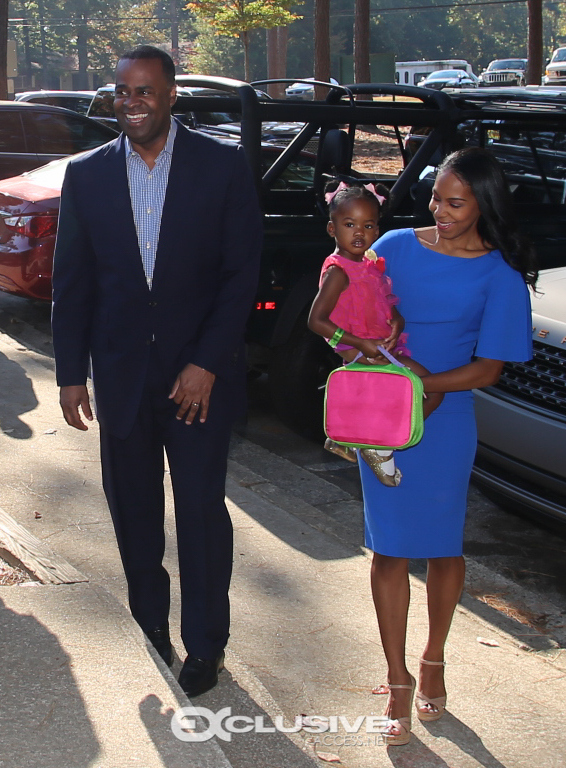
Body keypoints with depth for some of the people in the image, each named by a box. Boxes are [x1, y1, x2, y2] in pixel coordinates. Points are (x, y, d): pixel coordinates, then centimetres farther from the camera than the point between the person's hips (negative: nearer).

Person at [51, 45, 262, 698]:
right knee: (132, 509, 11)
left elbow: (241, 271, -6)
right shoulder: (87, 174, 4)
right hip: (120, 373, 3)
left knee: (201, 509, 2)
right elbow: (71, 283, 6)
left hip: (200, 374, -3)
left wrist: (207, 363, -12)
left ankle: (205, 643, 17)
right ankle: (149, 627, 29)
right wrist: (70, 374, 2)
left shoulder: (222, 165, -4)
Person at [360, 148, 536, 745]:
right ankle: (398, 682, 15)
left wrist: (418, 384, -20)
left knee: (441, 546, 13)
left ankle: (433, 663, 34)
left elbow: (488, 369, -9)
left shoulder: (500, 274, -7)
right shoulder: (394, 247, 1)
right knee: (389, 549, 4)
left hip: (445, 425, -1)